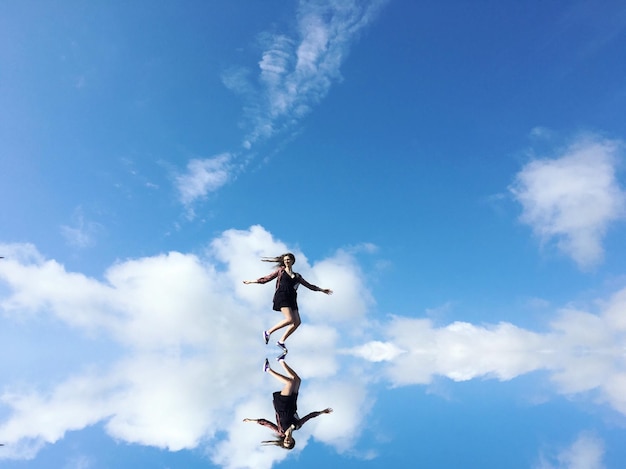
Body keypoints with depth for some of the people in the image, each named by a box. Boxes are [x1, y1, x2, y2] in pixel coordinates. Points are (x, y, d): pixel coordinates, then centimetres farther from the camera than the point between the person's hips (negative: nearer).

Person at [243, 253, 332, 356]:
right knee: (290, 319, -23)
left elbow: (309, 285, 25)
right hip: (282, 296, -5)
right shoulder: (281, 270, 14)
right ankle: (268, 332, -8)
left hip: (291, 299, 5)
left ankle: (281, 341, 2)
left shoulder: (297, 276, 22)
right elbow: (266, 279, 15)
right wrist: (251, 281, 14)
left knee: (297, 322, -10)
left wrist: (322, 290, 21)